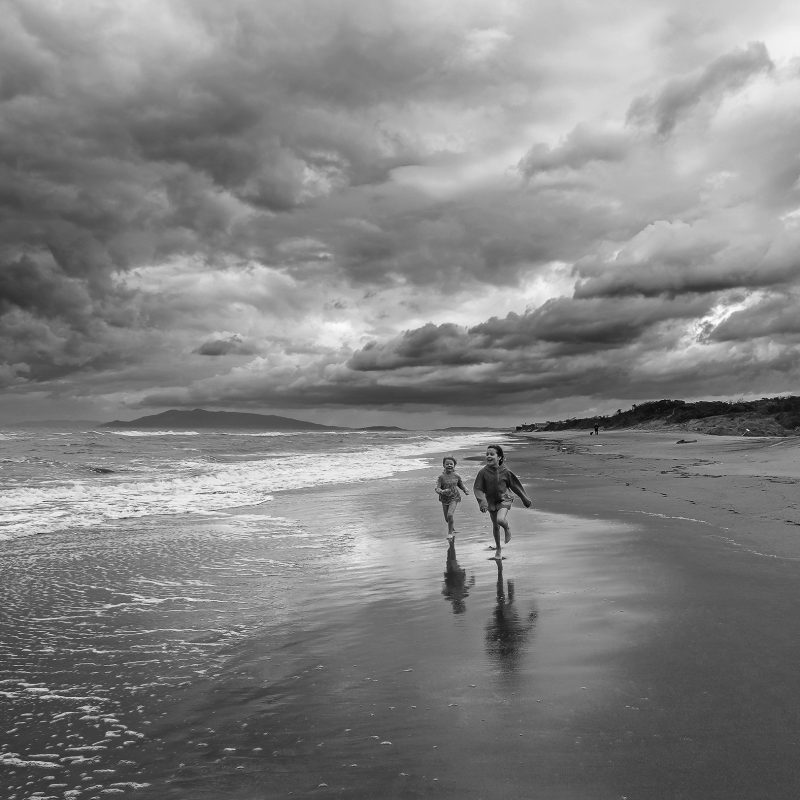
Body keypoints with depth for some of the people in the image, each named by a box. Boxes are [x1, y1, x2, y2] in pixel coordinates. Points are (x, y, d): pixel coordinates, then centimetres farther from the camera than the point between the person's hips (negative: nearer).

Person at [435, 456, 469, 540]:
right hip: (444, 498, 1)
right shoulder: (441, 477, -14)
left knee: (450, 514, -21)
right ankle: (453, 529, 43)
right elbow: (437, 489, -19)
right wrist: (442, 491, -40)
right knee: (447, 518, 13)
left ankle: (450, 533, -3)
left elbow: (460, 485, 12)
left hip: (454, 498, -1)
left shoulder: (456, 476, -7)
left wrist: (465, 490, -6)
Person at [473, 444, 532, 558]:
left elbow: (515, 485, 0)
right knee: (495, 526, 12)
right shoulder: (483, 472, -14)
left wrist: (525, 499, 8)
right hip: (491, 501, 2)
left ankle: (507, 528, 9)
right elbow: (477, 488, -12)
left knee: (500, 519, -27)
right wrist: (482, 502, -28)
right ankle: (498, 548, 34)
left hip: (504, 499, -2)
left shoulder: (505, 471, -13)